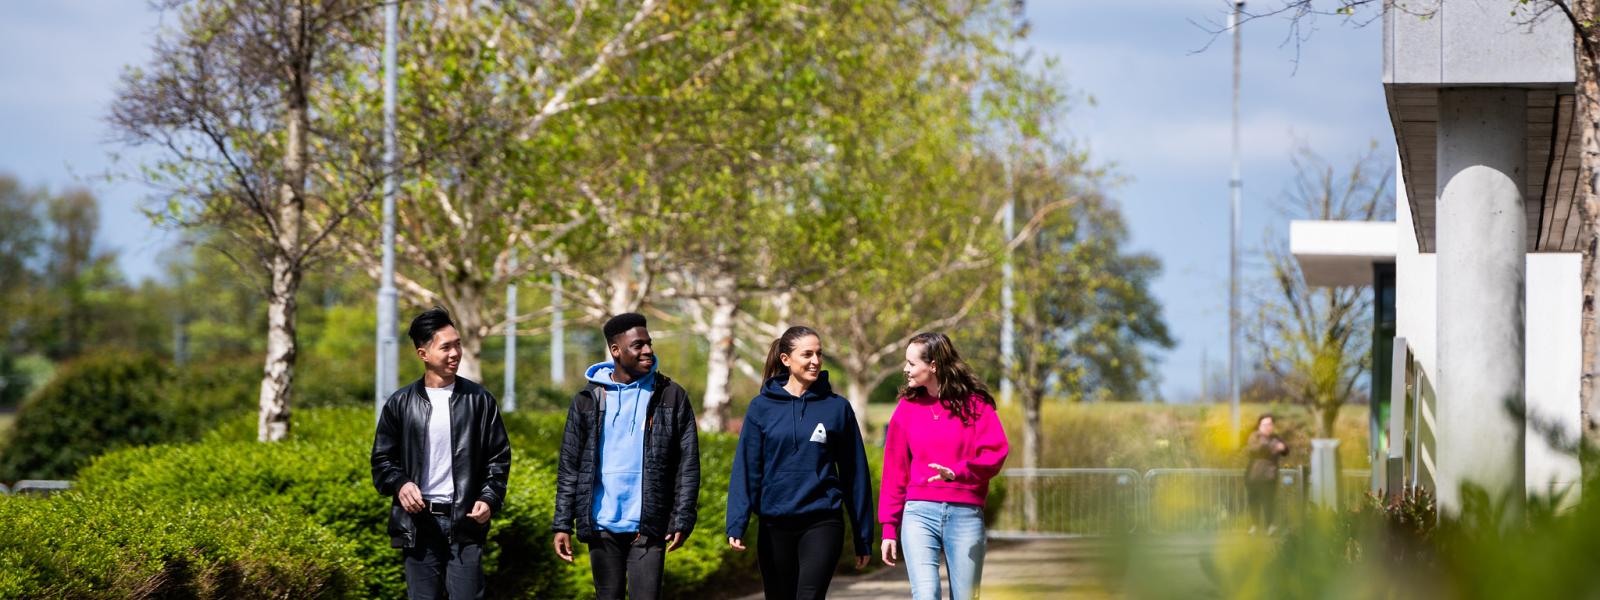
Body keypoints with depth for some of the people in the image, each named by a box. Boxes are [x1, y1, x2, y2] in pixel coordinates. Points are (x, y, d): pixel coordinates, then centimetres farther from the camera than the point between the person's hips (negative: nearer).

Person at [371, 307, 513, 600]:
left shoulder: (479, 400, 6)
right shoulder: (400, 404, 6)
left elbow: (499, 458, 9)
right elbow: (382, 460, 10)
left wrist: (489, 499, -6)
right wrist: (400, 484, -10)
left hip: (465, 522, -1)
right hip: (418, 522, 1)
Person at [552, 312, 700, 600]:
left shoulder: (671, 396, 3)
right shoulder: (588, 400, 6)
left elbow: (688, 464, 1)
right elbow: (569, 467, 6)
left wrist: (682, 520, -6)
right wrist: (562, 525, 1)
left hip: (648, 527, -2)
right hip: (602, 525, 2)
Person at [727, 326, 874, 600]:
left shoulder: (837, 407, 3)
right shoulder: (762, 407, 3)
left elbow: (855, 473, 6)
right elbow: (746, 469, 0)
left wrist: (863, 537, 6)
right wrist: (737, 524, -12)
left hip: (822, 524, -2)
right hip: (774, 526, 2)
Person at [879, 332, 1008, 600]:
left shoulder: (974, 403, 3)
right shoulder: (907, 407, 10)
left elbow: (995, 453, -8)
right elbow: (894, 471, 11)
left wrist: (956, 472, -25)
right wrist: (889, 527, 9)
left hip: (965, 515, -1)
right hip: (919, 513, 1)